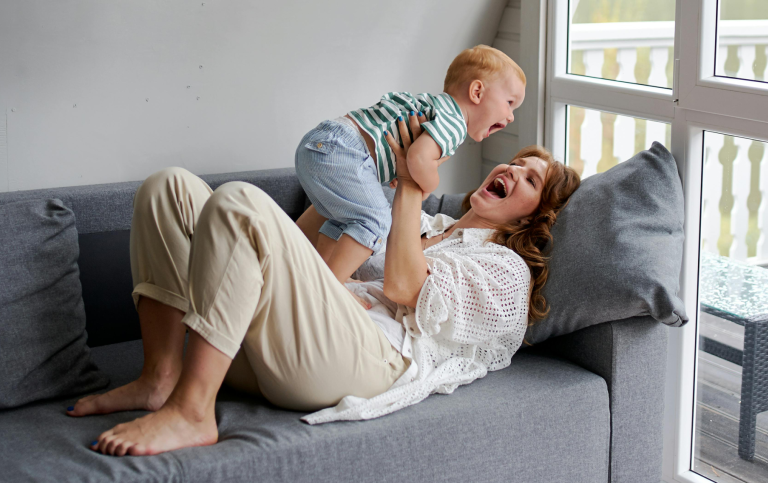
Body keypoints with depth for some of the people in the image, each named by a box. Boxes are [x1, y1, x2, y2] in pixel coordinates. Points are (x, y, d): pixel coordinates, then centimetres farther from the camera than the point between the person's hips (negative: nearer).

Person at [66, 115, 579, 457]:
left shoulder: (507, 268, 13)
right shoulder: (428, 225, 36)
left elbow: (403, 288, -4)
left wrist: (412, 184, 5)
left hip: (364, 360, -8)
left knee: (238, 202, -28)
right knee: (171, 187, -2)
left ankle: (191, 413, -29)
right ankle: (159, 379, -8)